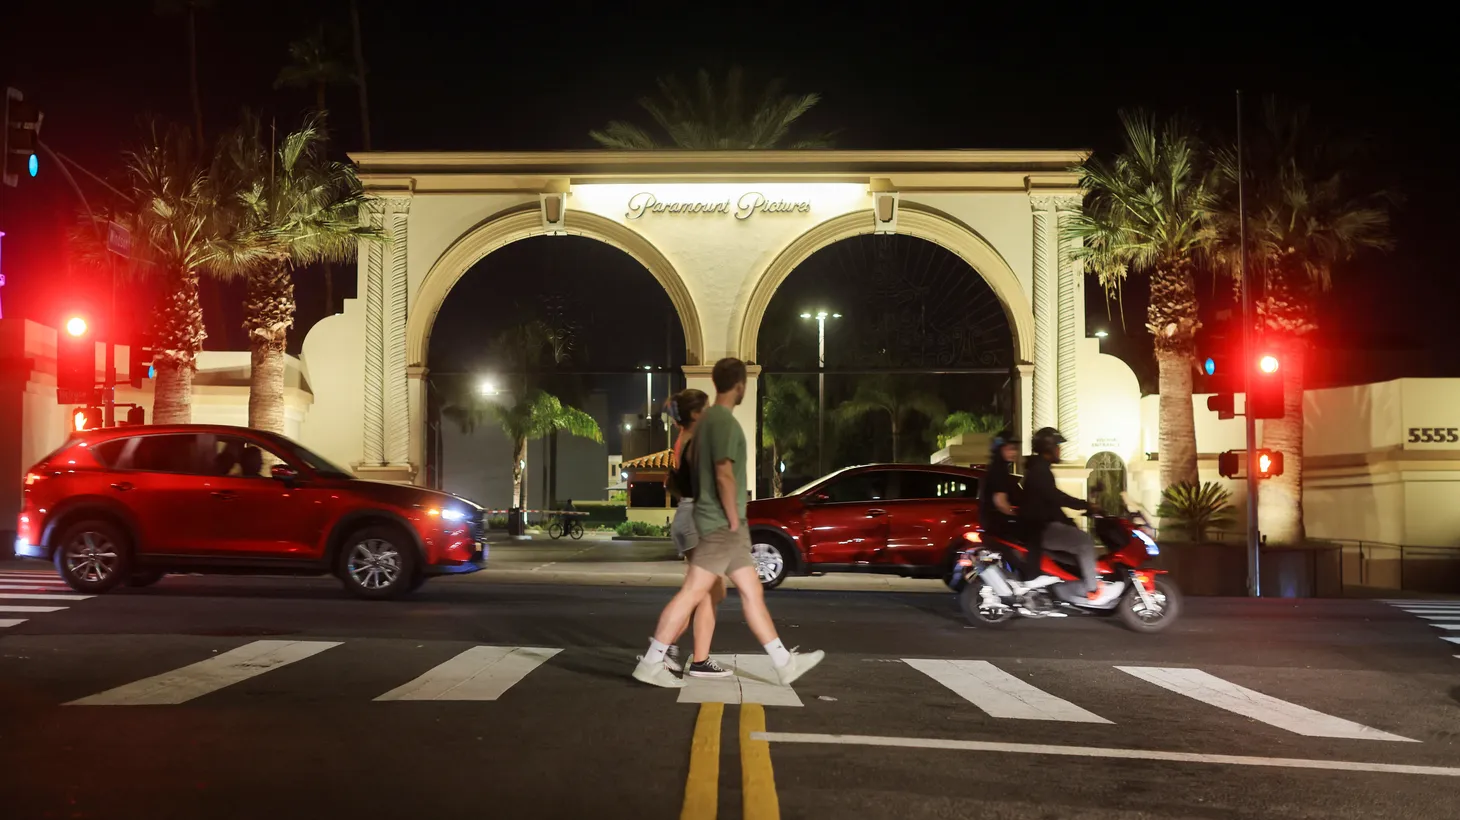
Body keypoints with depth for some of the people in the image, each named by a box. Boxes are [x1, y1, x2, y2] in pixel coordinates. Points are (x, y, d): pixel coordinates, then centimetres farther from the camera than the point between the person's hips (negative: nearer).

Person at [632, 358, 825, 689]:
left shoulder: (708, 418, 15)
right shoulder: (724, 420, -15)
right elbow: (724, 475, -22)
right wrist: (734, 520, -14)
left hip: (723, 524, 10)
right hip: (721, 523, -10)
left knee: (752, 593, 10)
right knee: (692, 593, -7)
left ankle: (785, 663, 14)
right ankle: (651, 663, -3)